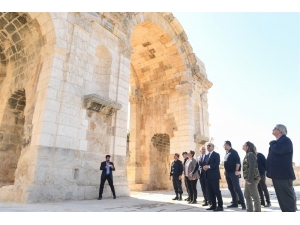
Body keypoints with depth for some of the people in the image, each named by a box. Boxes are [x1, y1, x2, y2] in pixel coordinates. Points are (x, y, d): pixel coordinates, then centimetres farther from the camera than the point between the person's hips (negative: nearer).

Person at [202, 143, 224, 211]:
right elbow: (204, 164, 16)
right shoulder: (206, 156, 19)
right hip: (208, 176, 7)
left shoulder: (216, 154, -4)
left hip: (214, 176, -7)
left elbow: (216, 164, -17)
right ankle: (213, 205, 17)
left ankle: (220, 206, 4)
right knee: (210, 191, 9)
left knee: (217, 191, -4)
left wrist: (208, 166, -20)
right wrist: (204, 167, -6)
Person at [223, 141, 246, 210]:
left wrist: (237, 171, -20)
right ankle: (235, 203, 18)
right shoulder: (226, 153, 14)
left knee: (237, 188, -9)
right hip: (228, 173, 8)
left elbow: (238, 161, -16)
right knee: (231, 188, 10)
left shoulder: (233, 152, -10)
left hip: (233, 173, -8)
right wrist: (225, 171, 16)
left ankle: (243, 204, -2)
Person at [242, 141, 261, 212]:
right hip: (248, 179, 10)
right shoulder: (248, 155, 16)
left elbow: (252, 167, -21)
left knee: (255, 196, -1)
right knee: (247, 195, 15)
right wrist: (247, 179, 16)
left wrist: (249, 179, -22)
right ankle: (250, 211, 25)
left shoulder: (251, 154, -13)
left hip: (252, 179, -10)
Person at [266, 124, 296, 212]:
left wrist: (272, 143, -9)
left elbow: (278, 150, -28)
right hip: (277, 173, 9)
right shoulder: (276, 142, 17)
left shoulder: (286, 140, -11)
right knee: (281, 197, 14)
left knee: (287, 196, -2)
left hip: (283, 174, -9)